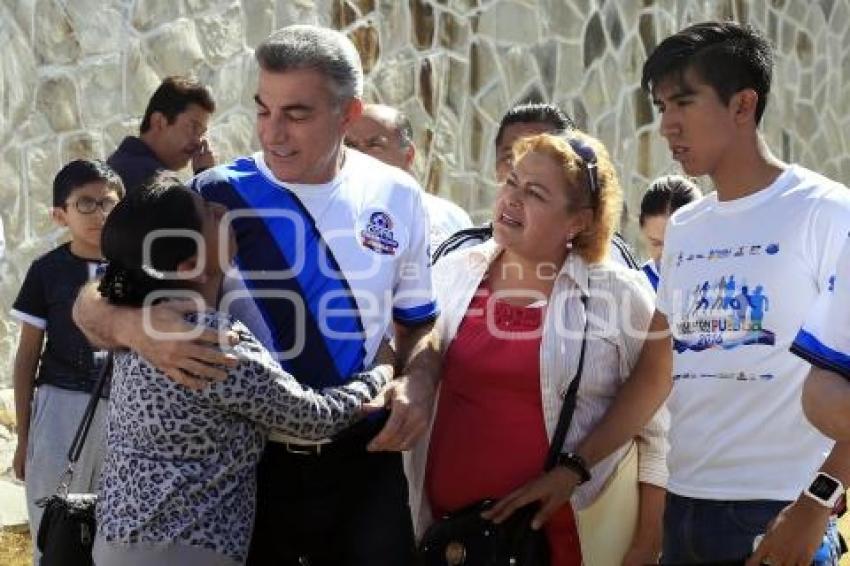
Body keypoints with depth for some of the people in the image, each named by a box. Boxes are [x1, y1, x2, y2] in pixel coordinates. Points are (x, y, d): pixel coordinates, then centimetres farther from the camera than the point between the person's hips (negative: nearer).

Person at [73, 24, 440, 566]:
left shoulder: (397, 197, -1)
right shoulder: (215, 197, -8)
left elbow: (419, 323, 11)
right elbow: (92, 301, -5)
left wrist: (420, 381, -11)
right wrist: (132, 326, -29)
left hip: (362, 458, 1)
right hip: (245, 459, -1)